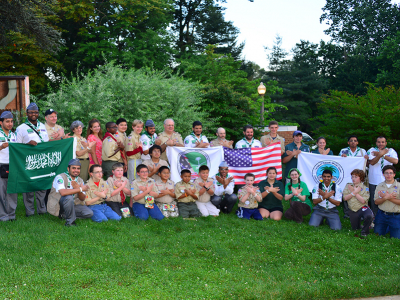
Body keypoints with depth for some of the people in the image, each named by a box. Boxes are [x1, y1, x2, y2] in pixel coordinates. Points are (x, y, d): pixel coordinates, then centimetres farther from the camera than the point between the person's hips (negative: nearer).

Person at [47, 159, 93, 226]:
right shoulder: (60, 177, -17)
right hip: (57, 205, -7)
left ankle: (63, 215, 4)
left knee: (89, 213, -11)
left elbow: (82, 199, 0)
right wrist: (80, 189, -30)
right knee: (69, 197, -37)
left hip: (72, 204, 7)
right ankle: (70, 221, -18)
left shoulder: (80, 180, 5)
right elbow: (63, 192, -36)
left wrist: (77, 188, -21)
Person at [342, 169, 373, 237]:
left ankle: (365, 230, -11)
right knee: (355, 228, 8)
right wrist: (354, 192, -14)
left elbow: (363, 201, -17)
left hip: (362, 208, -3)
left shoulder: (365, 188, -5)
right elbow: (345, 198, -7)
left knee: (369, 216, -37)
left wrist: (354, 192, -13)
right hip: (352, 210, 3)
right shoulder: (348, 186, 4)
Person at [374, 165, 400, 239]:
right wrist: (385, 198, -18)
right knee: (378, 234, 11)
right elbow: (376, 202, -1)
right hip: (381, 215, 3)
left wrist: (388, 198, -20)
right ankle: (387, 228, 39)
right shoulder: (379, 186, 4)